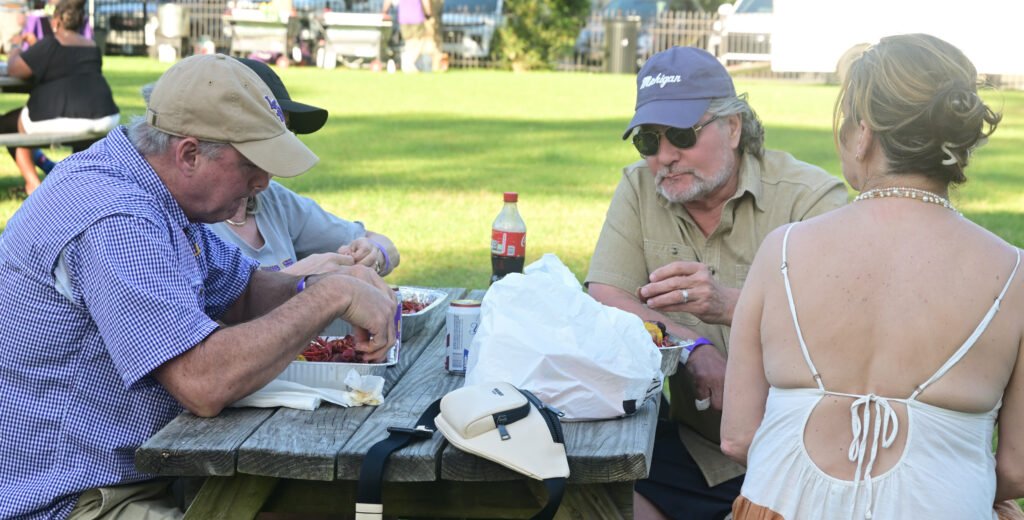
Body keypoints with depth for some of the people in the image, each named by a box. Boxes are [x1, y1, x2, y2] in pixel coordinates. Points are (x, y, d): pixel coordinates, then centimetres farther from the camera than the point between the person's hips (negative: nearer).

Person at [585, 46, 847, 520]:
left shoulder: (811, 196, -10)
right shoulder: (639, 188, 4)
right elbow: (605, 299, -4)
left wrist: (730, 305, -35)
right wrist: (692, 346, -18)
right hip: (695, 445, 3)